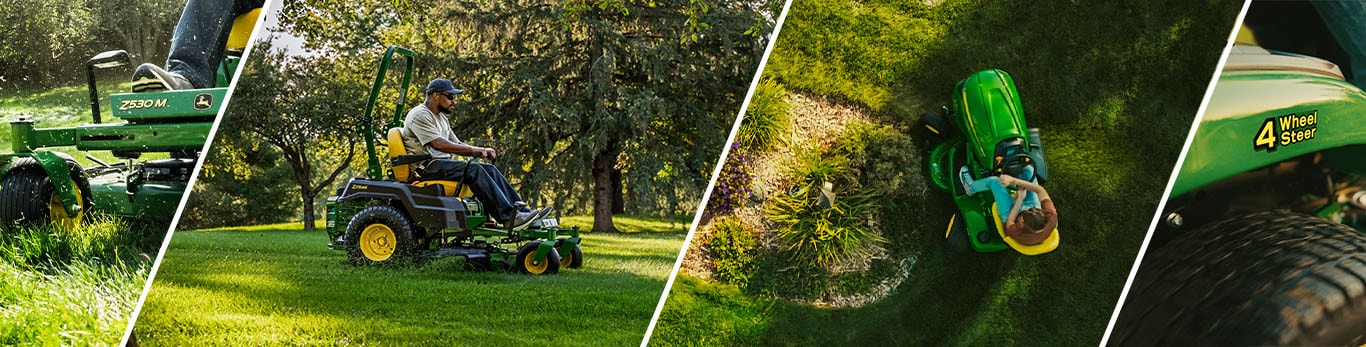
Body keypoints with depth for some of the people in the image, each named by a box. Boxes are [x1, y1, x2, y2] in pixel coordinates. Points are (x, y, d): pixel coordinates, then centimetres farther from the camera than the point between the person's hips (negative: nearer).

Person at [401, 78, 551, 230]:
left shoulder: (441, 118, 23)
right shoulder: (419, 115, -9)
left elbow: (457, 144, 20)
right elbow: (438, 144, -22)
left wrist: (482, 150, 0)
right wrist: (473, 150, -26)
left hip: (443, 163, 10)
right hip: (427, 167, -10)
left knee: (489, 169, -5)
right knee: (473, 169, -28)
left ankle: (521, 210, -12)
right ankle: (509, 216, -34)